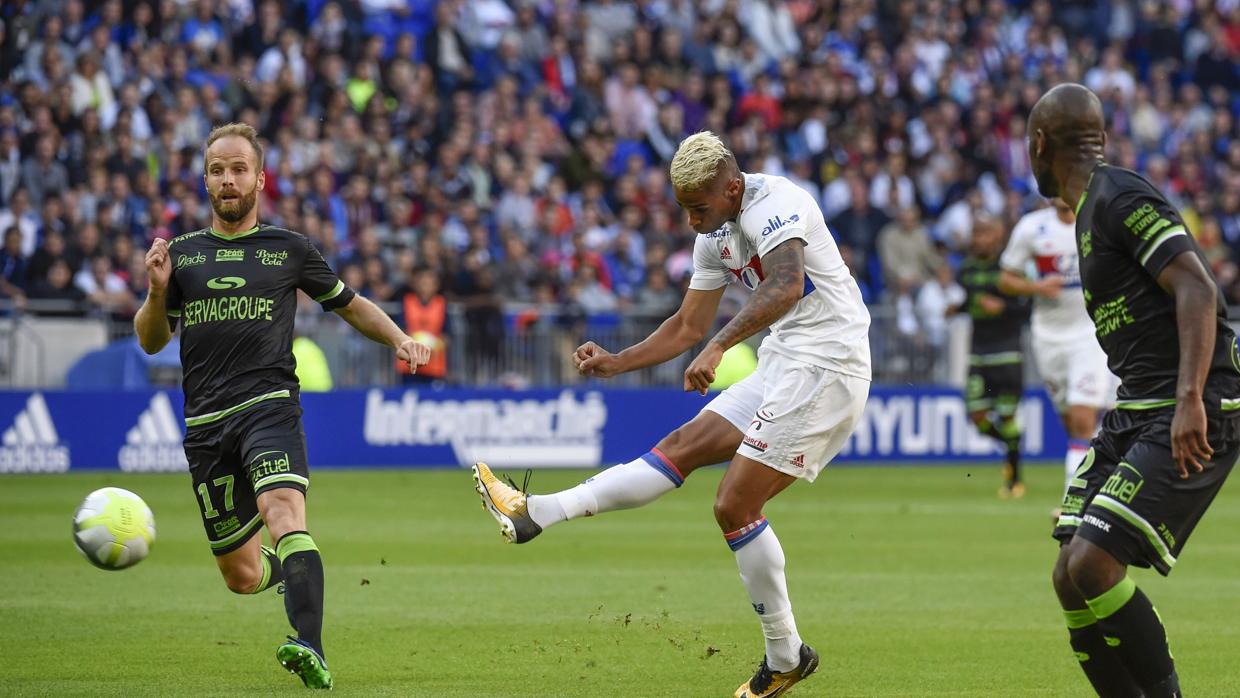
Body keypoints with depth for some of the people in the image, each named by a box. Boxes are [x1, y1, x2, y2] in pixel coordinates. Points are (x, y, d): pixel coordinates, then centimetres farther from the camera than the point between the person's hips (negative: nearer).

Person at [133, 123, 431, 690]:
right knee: (241, 576, 7)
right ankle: (287, 566, 46)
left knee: (284, 512, -32)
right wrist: (157, 291, -2)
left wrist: (400, 339, 4)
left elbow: (350, 305, 21)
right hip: (205, 424, 3)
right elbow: (150, 341, 18)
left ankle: (310, 650, -48)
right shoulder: (182, 254, 15)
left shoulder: (288, 250, 9)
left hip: (269, 405, -3)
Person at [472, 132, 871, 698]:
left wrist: (719, 347, -44)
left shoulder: (775, 203, -17)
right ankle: (535, 513, 2)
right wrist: (614, 364, 14)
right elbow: (688, 327, 23)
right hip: (781, 365, 9)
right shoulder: (715, 235, 13)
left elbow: (785, 286, -36)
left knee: (735, 506, -10)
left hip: (823, 364, -9)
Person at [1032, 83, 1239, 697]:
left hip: (1190, 416, -10)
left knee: (1092, 565, -20)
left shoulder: (1120, 197, -11)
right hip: (1134, 414, 10)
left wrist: (1190, 401, -28)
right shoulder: (1090, 210, 19)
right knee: (1070, 578, 1)